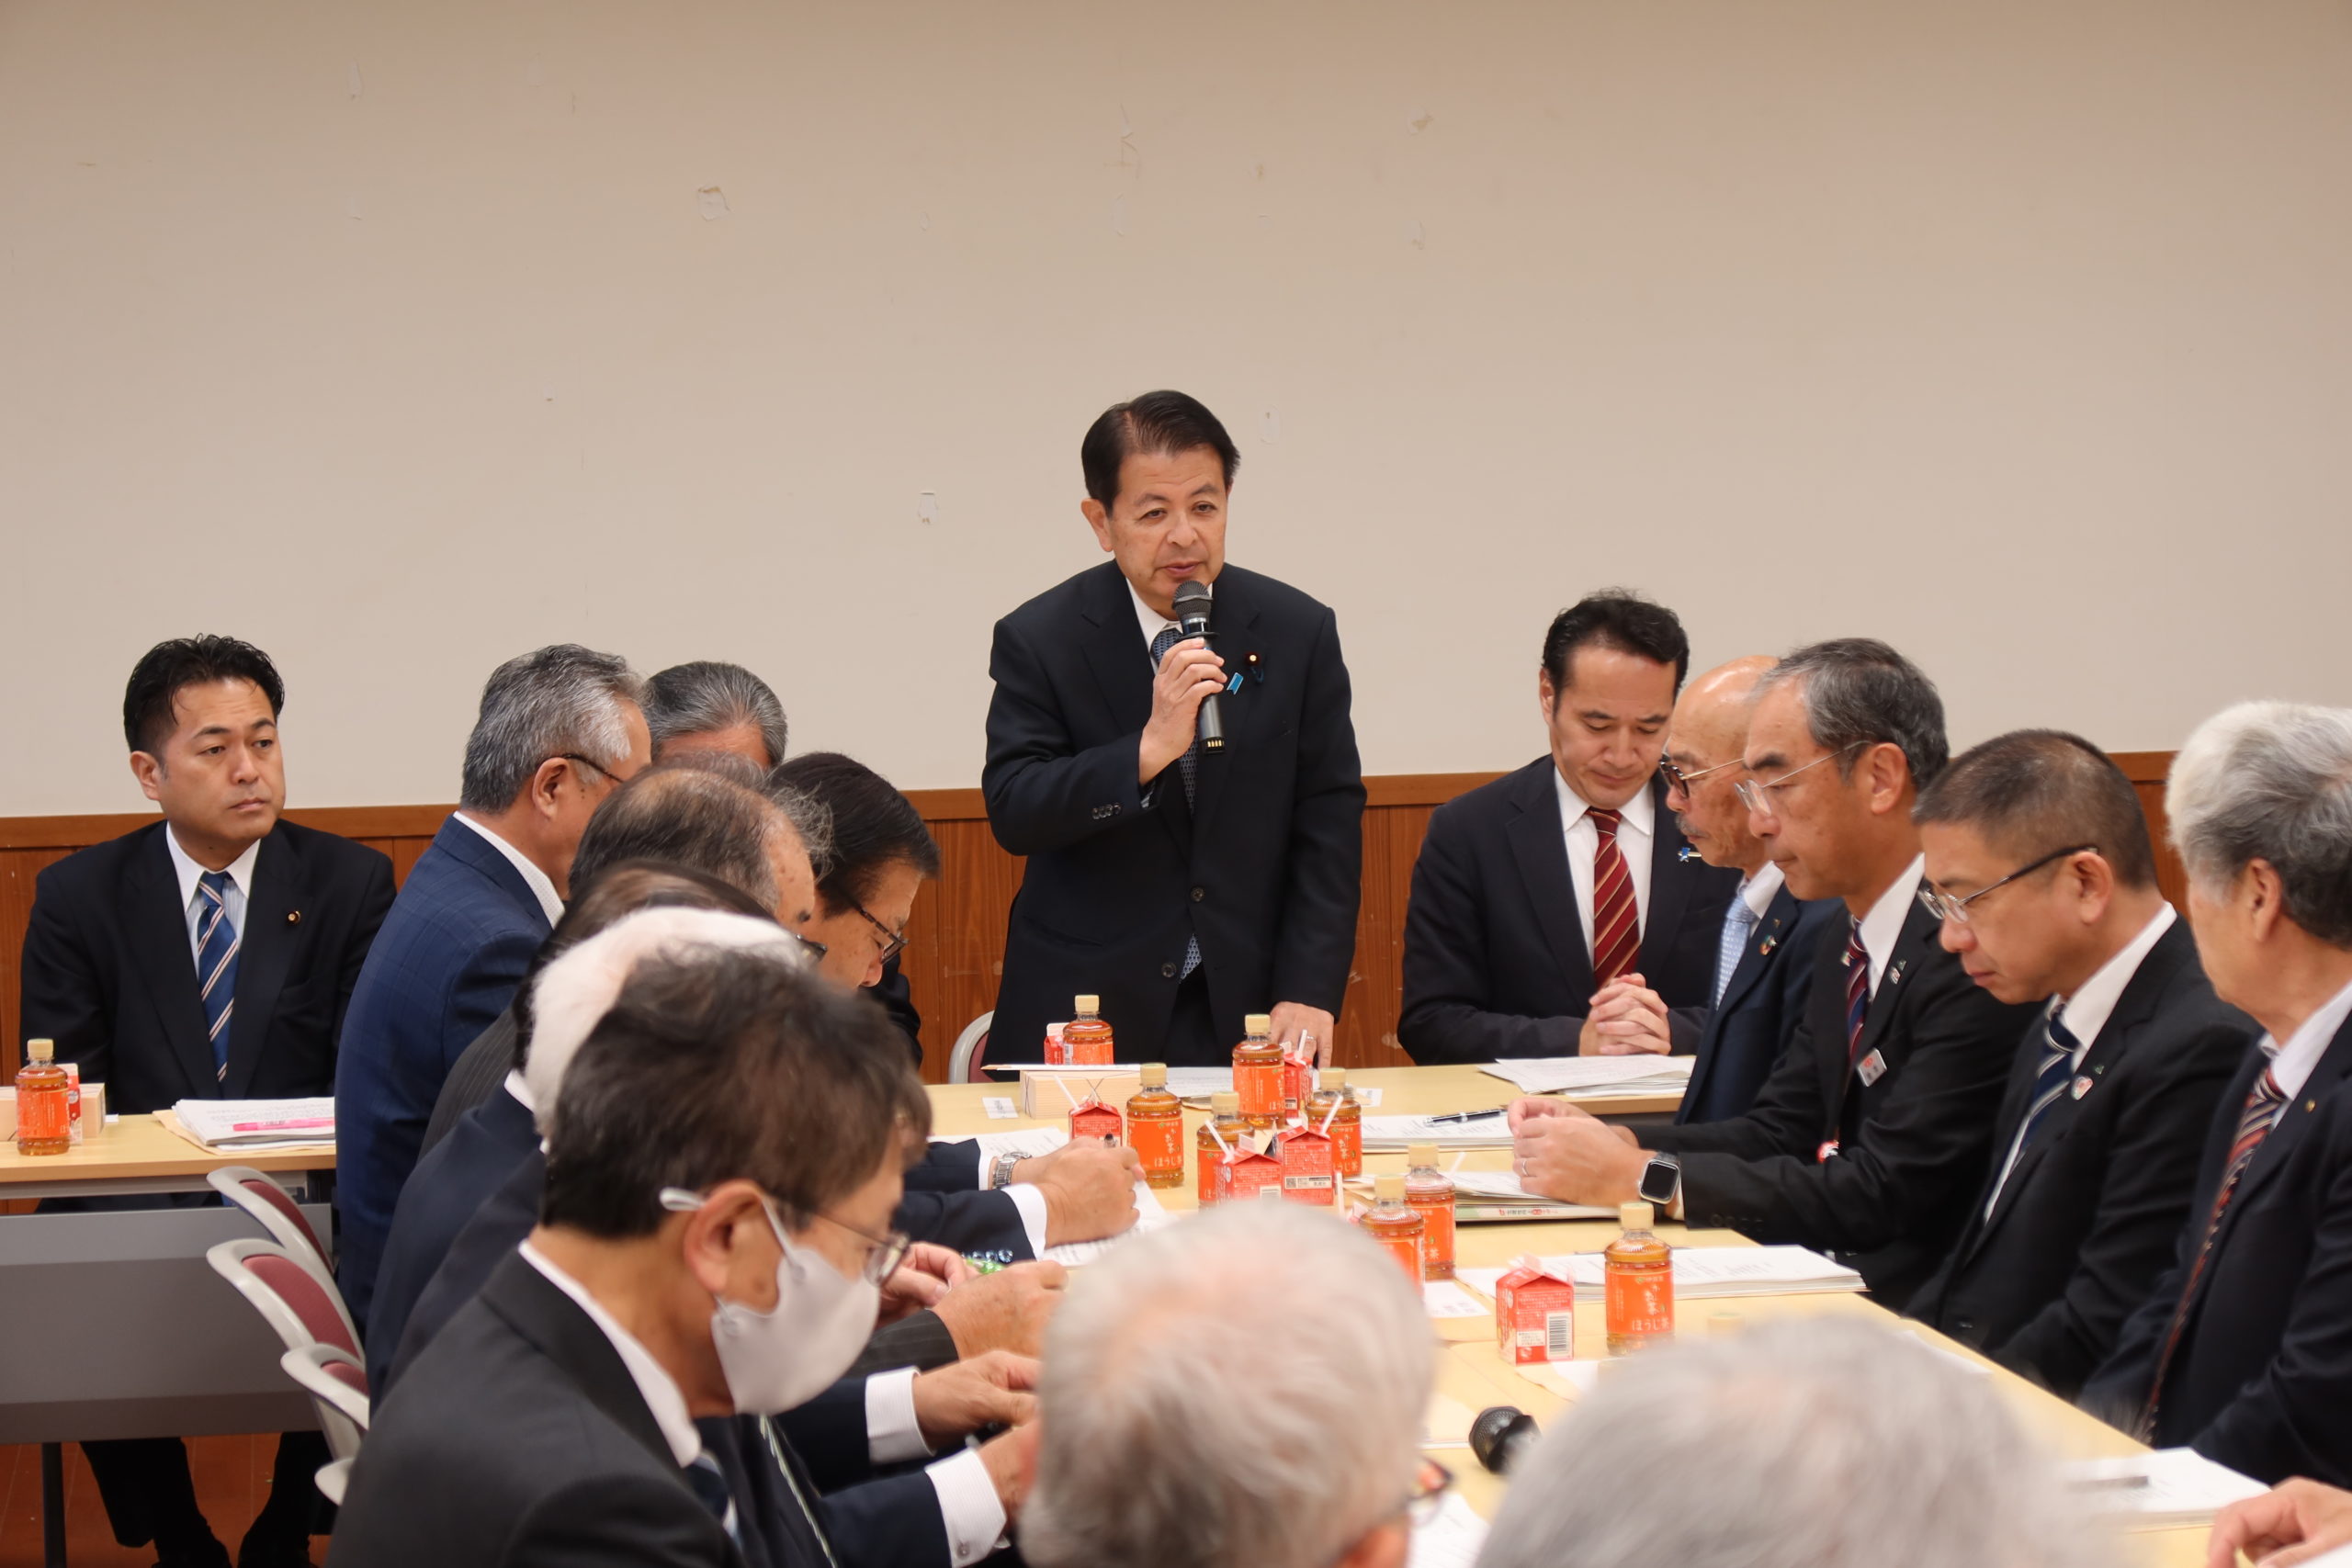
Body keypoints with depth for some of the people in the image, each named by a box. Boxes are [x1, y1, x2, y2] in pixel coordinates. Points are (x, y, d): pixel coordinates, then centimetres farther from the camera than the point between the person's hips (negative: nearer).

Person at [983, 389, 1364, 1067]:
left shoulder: (1299, 631, 0)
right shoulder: (1039, 639, -5)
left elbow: (1328, 823, 0)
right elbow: (1012, 814, -14)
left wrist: (1309, 992, -10)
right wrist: (1148, 751, -28)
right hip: (1084, 1012, -1)